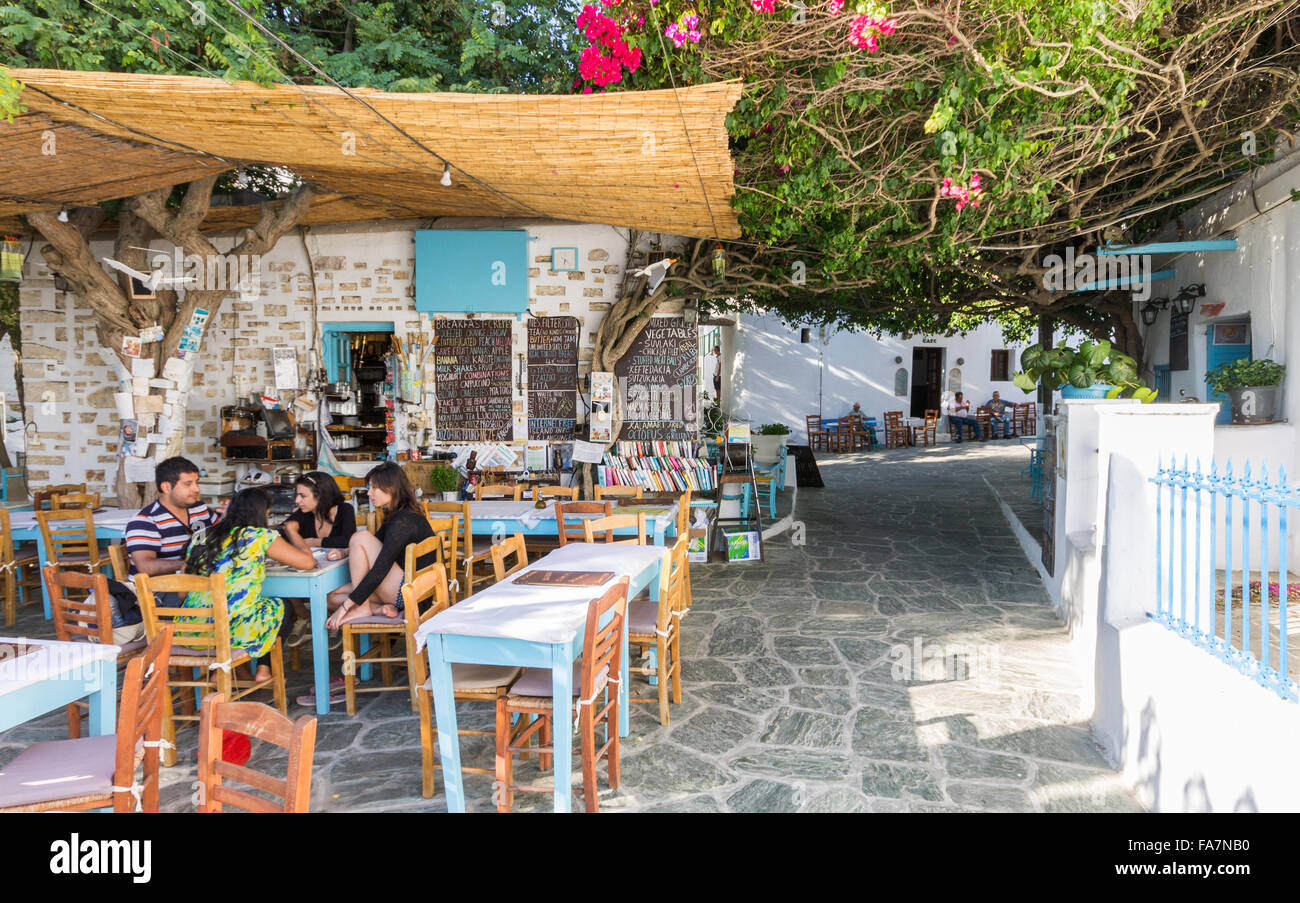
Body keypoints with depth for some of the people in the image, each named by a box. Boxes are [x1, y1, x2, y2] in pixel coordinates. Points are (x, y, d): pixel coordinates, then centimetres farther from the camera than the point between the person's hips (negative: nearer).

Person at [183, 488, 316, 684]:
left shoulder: (203, 538, 12)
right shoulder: (261, 537, -3)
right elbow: (308, 562, 0)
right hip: (234, 630, -5)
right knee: (282, 608, 24)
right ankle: (264, 669, 23)